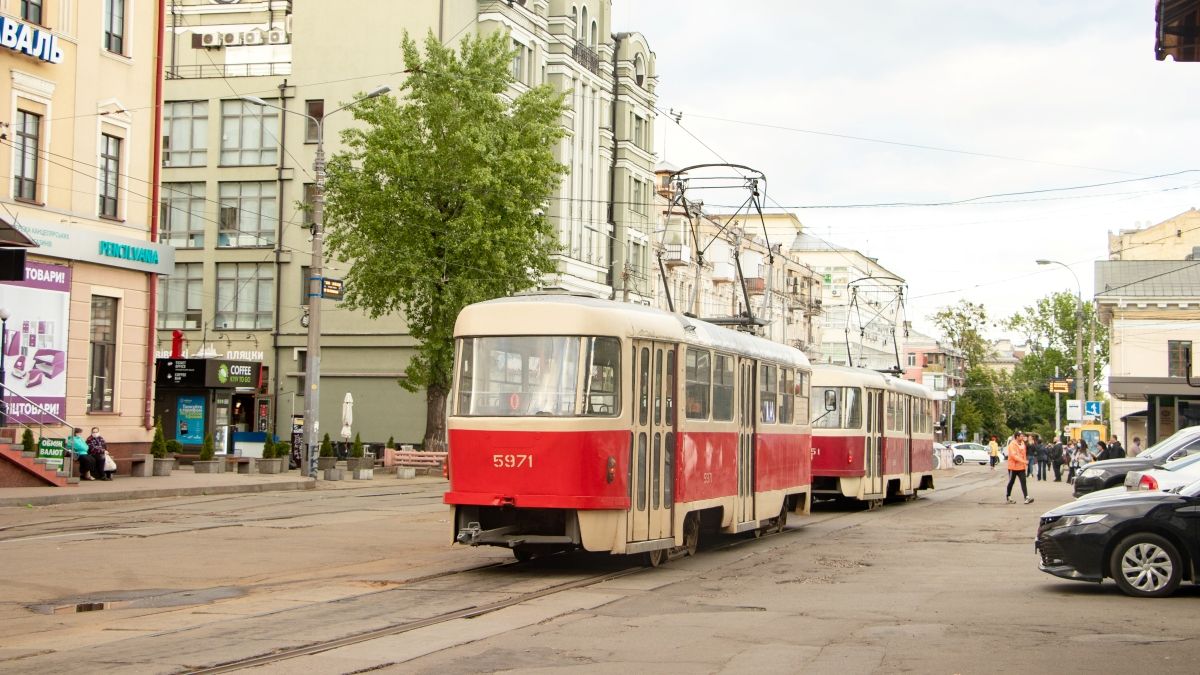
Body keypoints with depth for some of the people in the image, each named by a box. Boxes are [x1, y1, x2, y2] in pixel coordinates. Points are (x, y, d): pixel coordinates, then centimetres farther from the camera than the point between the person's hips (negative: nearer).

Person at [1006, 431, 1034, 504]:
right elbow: (1014, 455, -24)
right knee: (1011, 482, 6)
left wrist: (1025, 463, 12)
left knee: (1023, 482, -5)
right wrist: (1023, 461, -30)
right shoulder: (1012, 444, -15)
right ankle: (1008, 497, 21)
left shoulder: (1022, 443, 9)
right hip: (1013, 467, -6)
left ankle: (1027, 498, -13)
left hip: (1021, 467, 6)